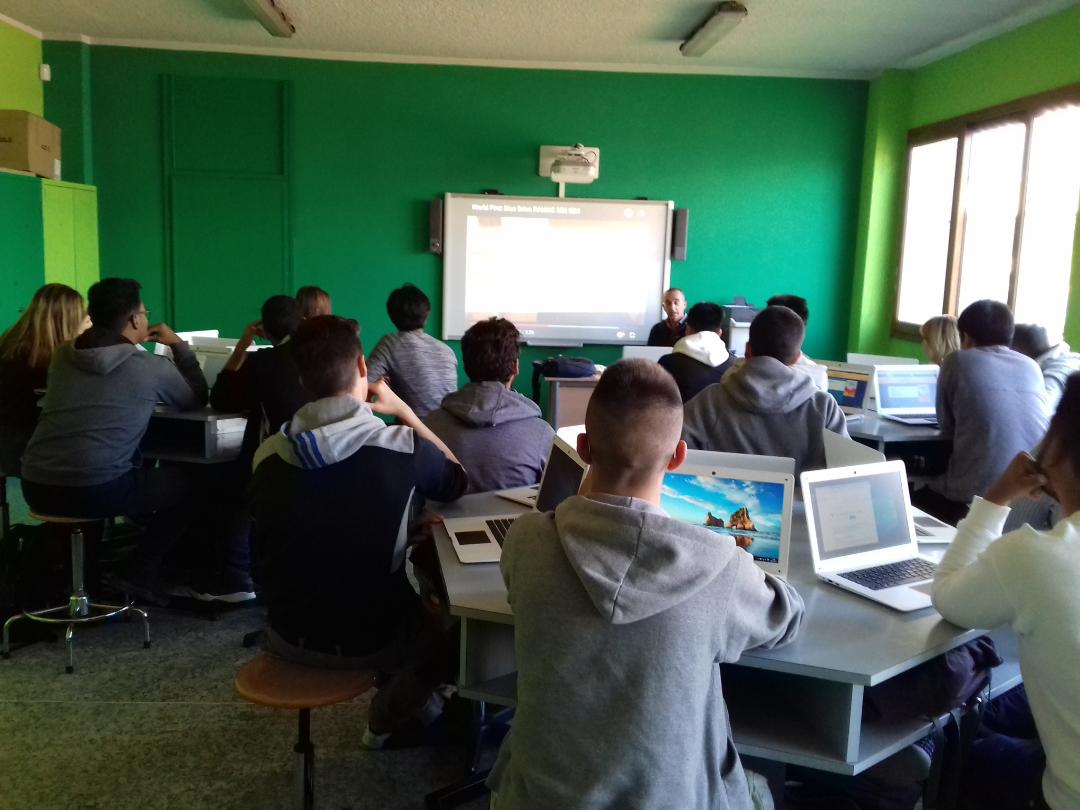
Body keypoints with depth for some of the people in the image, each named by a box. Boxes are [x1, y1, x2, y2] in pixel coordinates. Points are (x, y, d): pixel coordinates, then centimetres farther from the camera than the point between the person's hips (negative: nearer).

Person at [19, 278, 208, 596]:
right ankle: (140, 576, 13)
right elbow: (197, 400, 15)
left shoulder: (62, 355, 11)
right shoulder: (152, 367, -4)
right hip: (95, 491, -6)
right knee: (186, 482, 16)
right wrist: (178, 345, 21)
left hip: (36, 486, 6)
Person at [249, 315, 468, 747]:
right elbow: (458, 480, 2)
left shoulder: (267, 455, -9)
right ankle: (390, 715, 37)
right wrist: (404, 411, 2)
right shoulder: (404, 448, -22)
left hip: (286, 636, 4)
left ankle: (405, 701, 42)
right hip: (370, 639, -4)